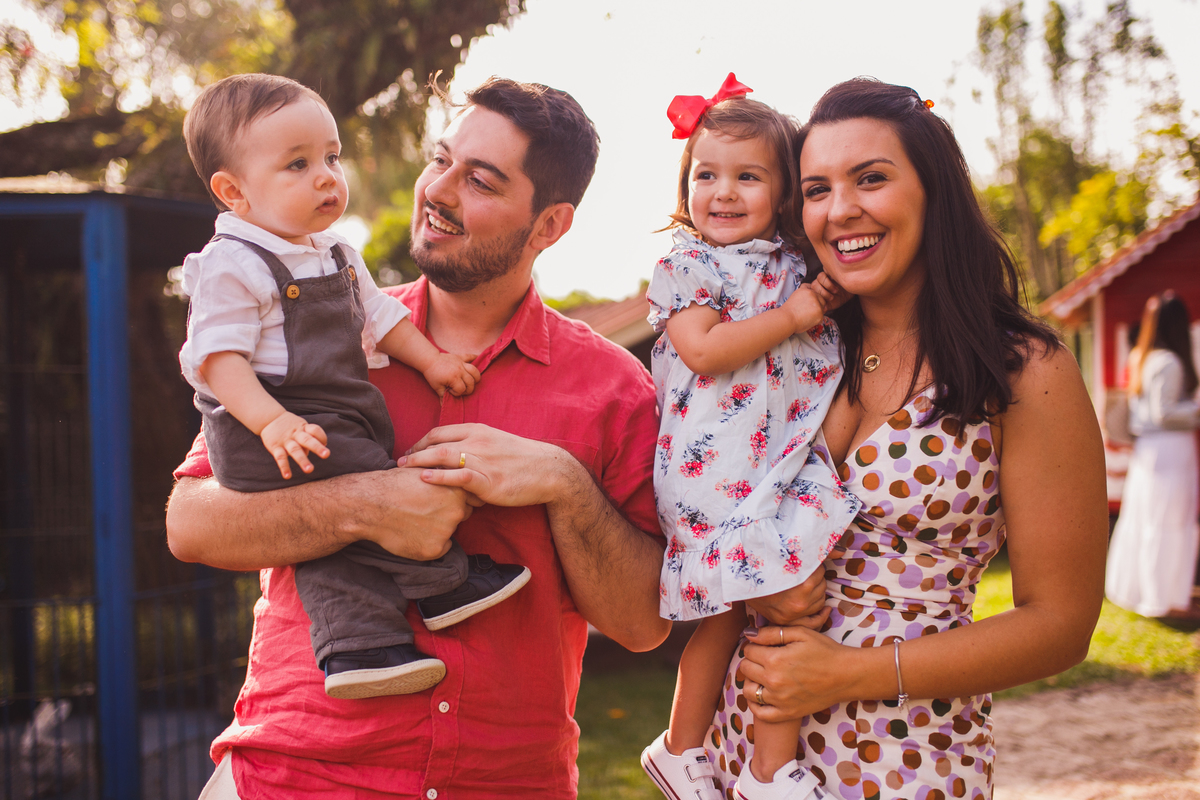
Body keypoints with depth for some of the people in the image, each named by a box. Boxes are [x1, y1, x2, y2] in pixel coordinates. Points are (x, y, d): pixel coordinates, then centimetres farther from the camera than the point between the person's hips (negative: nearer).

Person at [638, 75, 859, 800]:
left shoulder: (795, 267, 15)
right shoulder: (685, 268, 0)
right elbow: (704, 349, -13)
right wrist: (792, 316, -11)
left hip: (784, 462, 6)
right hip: (719, 470, -6)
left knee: (730, 614, 8)